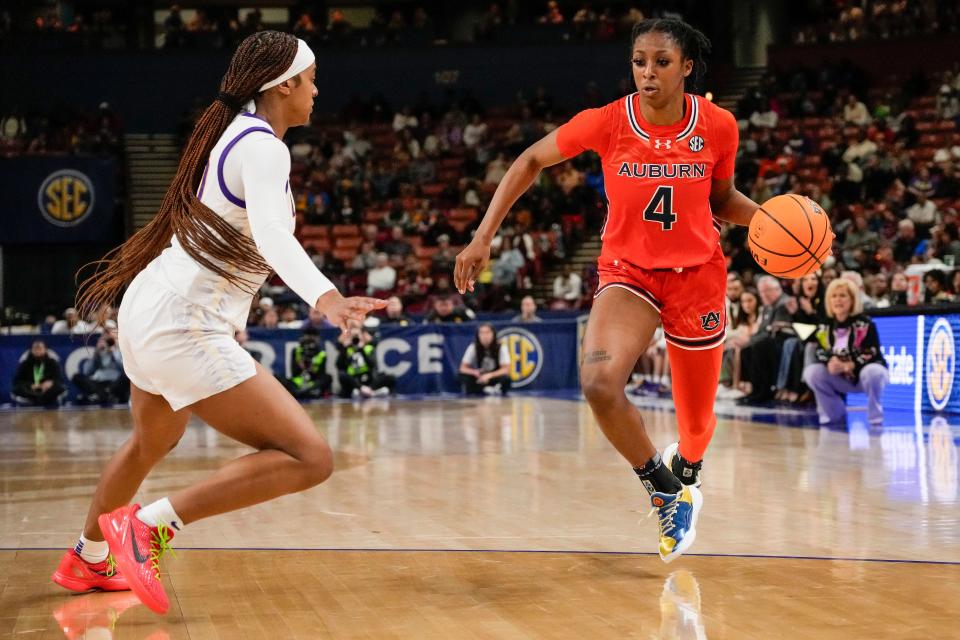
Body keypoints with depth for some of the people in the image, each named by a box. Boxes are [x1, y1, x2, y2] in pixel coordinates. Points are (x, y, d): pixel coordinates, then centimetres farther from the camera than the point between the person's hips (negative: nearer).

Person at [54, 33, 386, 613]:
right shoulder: (264, 146, -14)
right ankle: (150, 525, -14)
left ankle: (88, 560, 54)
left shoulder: (231, 133, 13)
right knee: (309, 458, -16)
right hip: (184, 327, -11)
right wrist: (325, 297, -50)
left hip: (148, 307, 11)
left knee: (154, 443, 36)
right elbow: (271, 232, -34)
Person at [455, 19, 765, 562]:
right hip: (628, 272, -1)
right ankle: (668, 493, -6)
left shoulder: (718, 126, -10)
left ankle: (684, 471, 50)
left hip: (697, 274, 1)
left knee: (698, 422, 10)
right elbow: (531, 161, 0)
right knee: (600, 383, -29)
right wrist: (484, 237, -7)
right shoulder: (608, 123, -14)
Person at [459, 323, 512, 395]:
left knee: (505, 378, -36)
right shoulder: (473, 347, -11)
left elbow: (506, 369, -19)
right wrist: (475, 372, -33)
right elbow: (463, 368, -11)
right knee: (463, 376, -29)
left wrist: (489, 375, -34)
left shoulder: (501, 347, -15)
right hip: (479, 380, 2)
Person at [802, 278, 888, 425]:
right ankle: (833, 412, 1)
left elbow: (872, 354, -20)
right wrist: (830, 362, -25)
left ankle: (875, 414, -15)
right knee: (811, 372, -15)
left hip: (867, 370, -4)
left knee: (872, 373, -40)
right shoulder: (825, 327, -1)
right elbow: (821, 353, -1)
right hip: (842, 379, 4)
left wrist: (850, 366, -33)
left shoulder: (865, 324, -16)